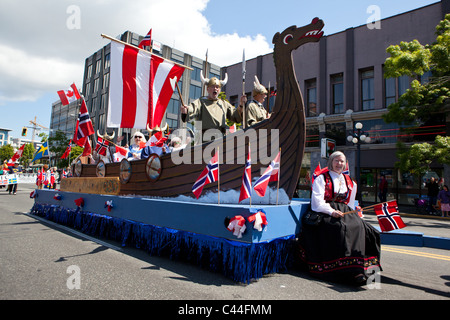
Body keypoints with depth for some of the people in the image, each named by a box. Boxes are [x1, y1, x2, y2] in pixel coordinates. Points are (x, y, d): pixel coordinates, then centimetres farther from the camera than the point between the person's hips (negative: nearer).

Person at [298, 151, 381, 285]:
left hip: (345, 212, 5)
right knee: (341, 228, -33)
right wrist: (331, 211, -19)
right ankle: (352, 270, -33)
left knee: (358, 226, -25)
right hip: (325, 213, -5)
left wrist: (354, 211, 5)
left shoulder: (350, 182, 24)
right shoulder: (322, 178, 9)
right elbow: (317, 201, -5)